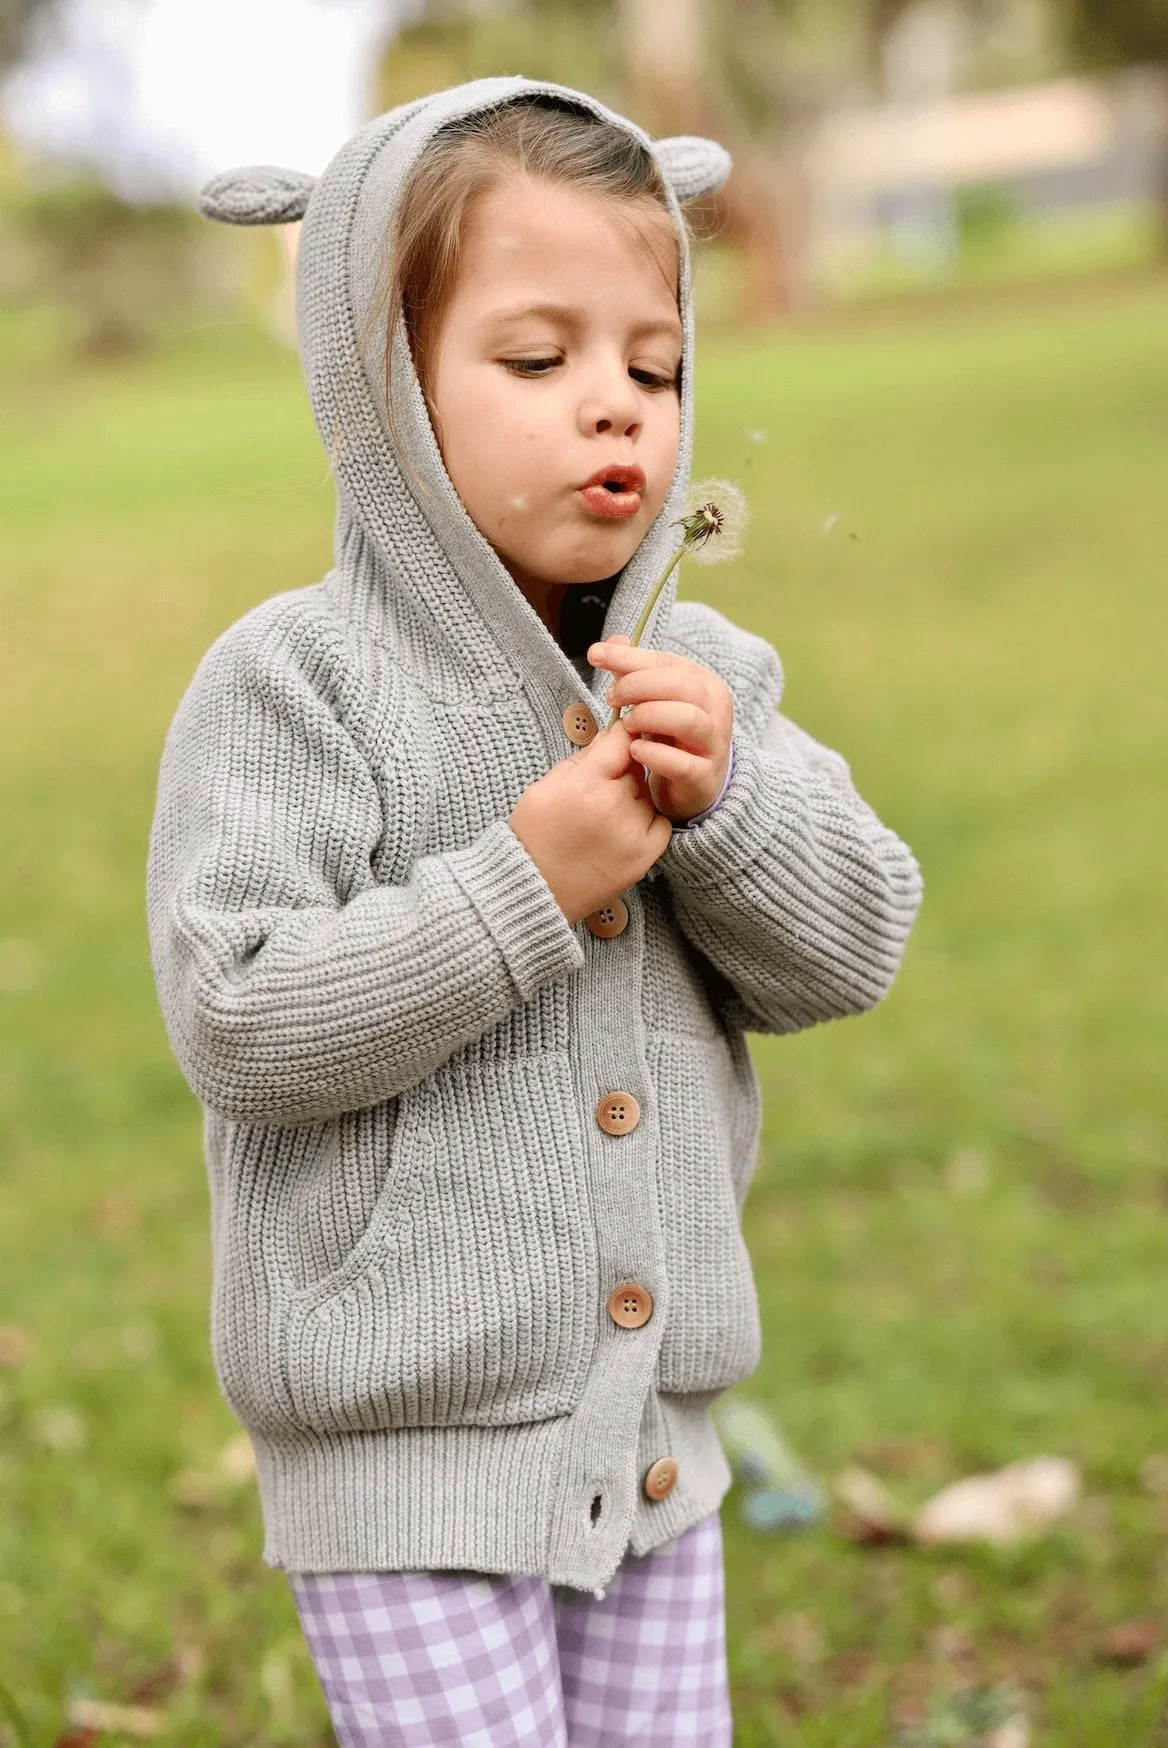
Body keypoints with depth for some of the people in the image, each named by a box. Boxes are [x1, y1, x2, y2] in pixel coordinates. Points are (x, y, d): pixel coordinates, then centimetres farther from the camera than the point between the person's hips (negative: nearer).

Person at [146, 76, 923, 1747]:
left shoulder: (701, 679, 5)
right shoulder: (295, 684, -14)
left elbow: (850, 948, 3)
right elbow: (237, 1022, -21)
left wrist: (726, 793, -15)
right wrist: (525, 886, -24)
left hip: (652, 1430, 6)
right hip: (405, 1445, -6)